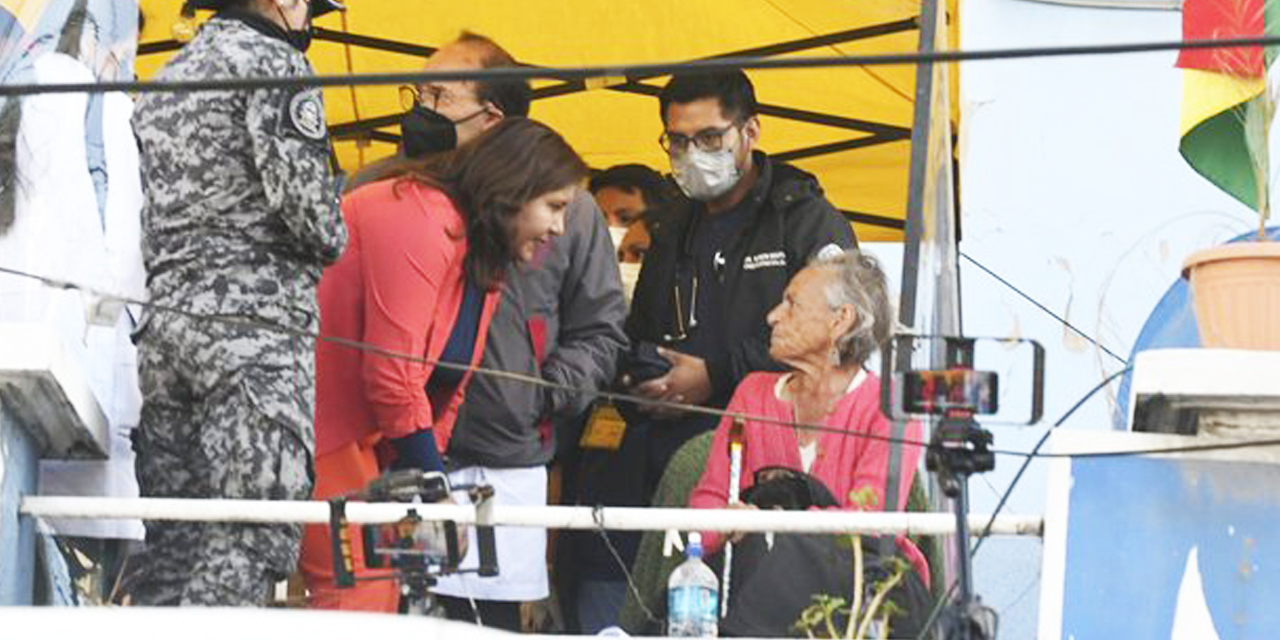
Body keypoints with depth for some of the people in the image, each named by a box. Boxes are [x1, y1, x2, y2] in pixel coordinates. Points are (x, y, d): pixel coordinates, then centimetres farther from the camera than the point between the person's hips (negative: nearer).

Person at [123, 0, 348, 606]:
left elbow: (135, 212, 20)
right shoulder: (273, 61, -2)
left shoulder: (164, 80, 23)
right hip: (255, 322, -8)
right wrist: (331, 241, 5)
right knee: (253, 535, -11)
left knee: (171, 540, 5)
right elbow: (301, 188, -13)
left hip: (161, 324, 8)